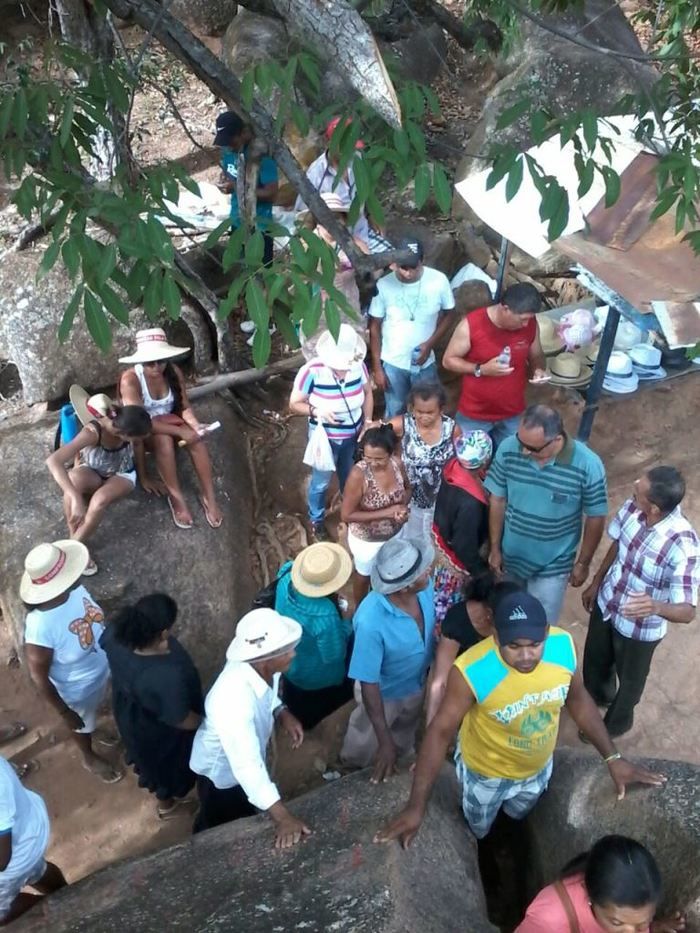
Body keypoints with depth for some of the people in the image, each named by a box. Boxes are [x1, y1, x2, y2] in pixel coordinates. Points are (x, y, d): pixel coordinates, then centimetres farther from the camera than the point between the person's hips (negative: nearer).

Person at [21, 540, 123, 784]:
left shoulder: (73, 589, -26)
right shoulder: (40, 627, -44)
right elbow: (38, 677, -26)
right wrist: (64, 713, -14)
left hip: (103, 667, 5)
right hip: (78, 688, -4)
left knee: (97, 707, 36)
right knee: (83, 724, 29)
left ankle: (101, 729, 69)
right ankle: (89, 758, 60)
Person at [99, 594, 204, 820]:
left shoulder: (116, 635, -31)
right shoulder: (167, 677, -48)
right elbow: (181, 720, -30)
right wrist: (204, 721, -10)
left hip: (130, 711, 5)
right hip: (157, 731, -5)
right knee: (167, 764, 30)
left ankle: (143, 769, 72)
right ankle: (166, 804, 61)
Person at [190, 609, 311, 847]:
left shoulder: (261, 666, -24)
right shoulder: (232, 700, -47)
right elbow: (247, 765, -46)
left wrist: (281, 713, -17)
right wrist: (282, 817, -46)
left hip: (249, 759, 6)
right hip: (222, 771, -6)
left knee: (246, 817, 33)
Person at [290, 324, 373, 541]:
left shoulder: (358, 366, -18)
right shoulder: (312, 371, -28)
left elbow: (368, 393, 2)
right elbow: (294, 404, -17)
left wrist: (368, 422, -8)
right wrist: (317, 411, -35)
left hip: (353, 435, 4)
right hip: (325, 438, -3)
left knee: (351, 477, 28)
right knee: (321, 482, 18)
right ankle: (316, 520, 47)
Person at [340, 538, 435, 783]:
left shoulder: (424, 586, -27)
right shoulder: (371, 622, -44)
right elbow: (368, 683, -33)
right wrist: (385, 741, -29)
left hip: (417, 684, 5)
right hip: (383, 693, -4)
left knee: (405, 736, 36)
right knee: (364, 748, 28)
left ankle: (402, 757, 68)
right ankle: (353, 773, 61)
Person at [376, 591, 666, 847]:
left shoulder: (563, 646, -28)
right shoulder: (471, 671, -41)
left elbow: (578, 701, -8)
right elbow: (440, 731, -30)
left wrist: (613, 758, -5)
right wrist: (416, 806, -30)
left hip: (538, 768, 3)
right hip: (485, 774, -3)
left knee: (517, 820, 35)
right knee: (478, 833, 28)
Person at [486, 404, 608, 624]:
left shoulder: (588, 466, -27)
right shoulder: (508, 449, -21)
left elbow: (595, 518, -11)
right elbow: (498, 500, -6)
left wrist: (583, 563, -2)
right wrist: (495, 548, 1)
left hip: (553, 565, -2)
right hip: (511, 556, 2)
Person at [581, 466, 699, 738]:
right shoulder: (632, 508, -20)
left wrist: (656, 607, -58)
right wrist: (596, 582, 12)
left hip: (640, 627, -5)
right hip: (606, 603, 5)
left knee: (629, 678, 25)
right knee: (595, 659, 31)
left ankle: (616, 722, 55)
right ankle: (598, 696, 64)